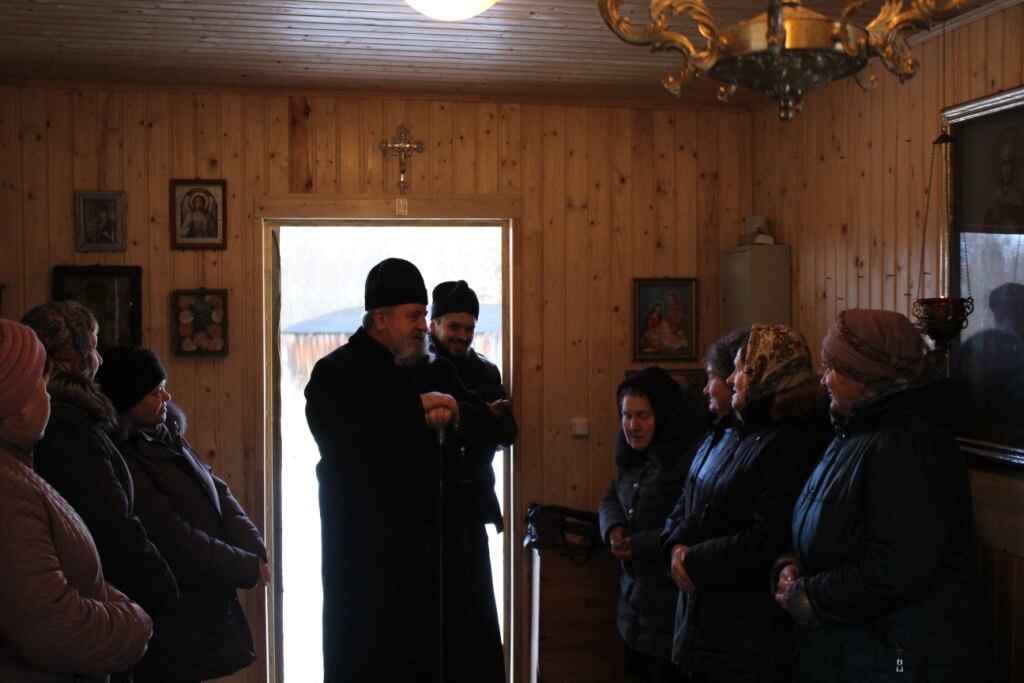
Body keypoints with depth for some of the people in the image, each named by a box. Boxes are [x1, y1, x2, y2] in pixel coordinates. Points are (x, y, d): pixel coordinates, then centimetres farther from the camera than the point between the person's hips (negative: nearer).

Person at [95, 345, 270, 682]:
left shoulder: (168, 439, 8)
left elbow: (219, 494, 7)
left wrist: (255, 550, -9)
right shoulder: (127, 463, -21)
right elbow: (180, 543, -23)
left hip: (212, 607, 8)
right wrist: (248, 567, -13)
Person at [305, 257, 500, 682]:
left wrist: (456, 414, -13)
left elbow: (490, 428, 9)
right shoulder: (334, 374, -3)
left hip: (436, 547, 5)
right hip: (369, 555, -5)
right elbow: (346, 444, -21)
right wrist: (418, 412, -16)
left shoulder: (437, 370, 15)